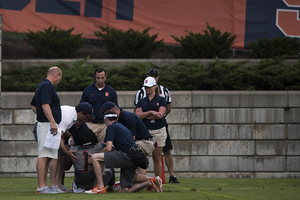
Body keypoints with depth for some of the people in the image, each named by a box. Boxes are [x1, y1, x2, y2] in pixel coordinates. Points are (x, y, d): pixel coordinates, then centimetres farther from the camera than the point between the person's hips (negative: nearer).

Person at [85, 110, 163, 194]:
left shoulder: (111, 127, 2)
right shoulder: (123, 127, 29)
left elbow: (108, 148, -8)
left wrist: (98, 153, 9)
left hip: (127, 156, -9)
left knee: (95, 157, -11)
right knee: (125, 190, 10)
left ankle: (100, 187, -17)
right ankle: (151, 182, 2)